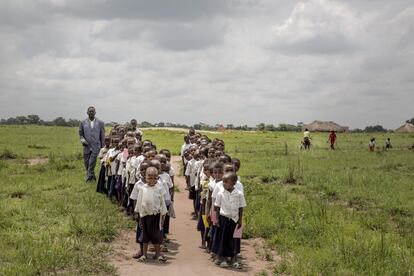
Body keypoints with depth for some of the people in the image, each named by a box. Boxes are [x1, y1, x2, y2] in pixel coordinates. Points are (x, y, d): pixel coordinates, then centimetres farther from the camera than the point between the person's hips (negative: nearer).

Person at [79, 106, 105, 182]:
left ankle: (89, 176, -5)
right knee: (86, 163, 7)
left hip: (96, 146, -2)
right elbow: (80, 133, 13)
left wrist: (102, 147, 4)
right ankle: (92, 176, 25)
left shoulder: (100, 123, 3)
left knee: (92, 163, -14)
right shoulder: (83, 123, 6)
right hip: (87, 146, 3)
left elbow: (102, 136, 6)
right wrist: (82, 140, -7)